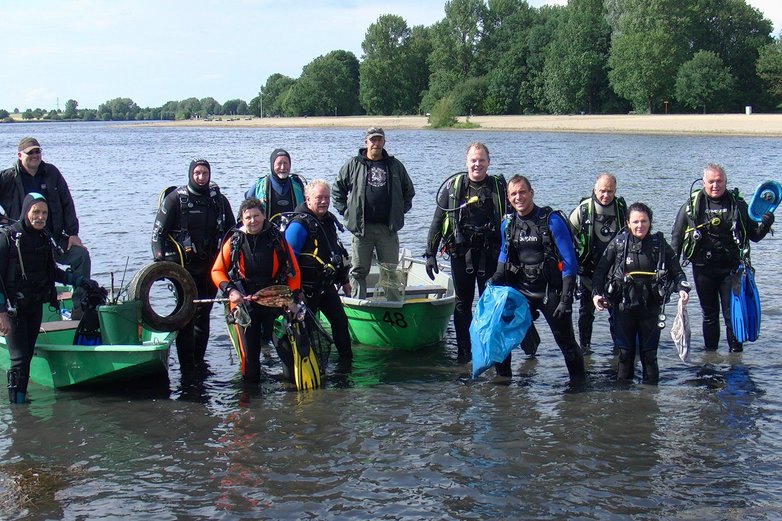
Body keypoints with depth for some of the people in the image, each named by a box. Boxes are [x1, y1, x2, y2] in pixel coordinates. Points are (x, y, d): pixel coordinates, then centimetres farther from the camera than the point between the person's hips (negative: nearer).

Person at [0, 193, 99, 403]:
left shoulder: (43, 237, 7)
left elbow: (51, 272, 20)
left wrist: (80, 281, 15)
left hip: (36, 305, 6)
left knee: (28, 355, 10)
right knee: (19, 360, -9)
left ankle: (21, 398, 20)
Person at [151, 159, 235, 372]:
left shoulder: (219, 200, 10)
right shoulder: (175, 199, -1)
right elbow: (158, 232, -1)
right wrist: (159, 259, -11)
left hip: (211, 266, 4)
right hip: (184, 266, -4)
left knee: (203, 314, 8)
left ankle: (199, 361, 18)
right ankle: (187, 366, -2)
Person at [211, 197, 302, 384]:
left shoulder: (277, 239, 1)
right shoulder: (234, 242, 1)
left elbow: (293, 270, 6)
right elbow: (217, 271, 6)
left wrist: (293, 297, -2)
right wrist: (230, 291, -10)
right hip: (244, 303, 0)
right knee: (249, 352, 3)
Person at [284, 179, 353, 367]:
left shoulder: (329, 221, 10)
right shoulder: (299, 225, -17)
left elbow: (338, 252, 22)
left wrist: (344, 280, 25)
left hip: (326, 286, 8)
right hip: (307, 289, -8)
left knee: (340, 321, 7)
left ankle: (347, 361, 19)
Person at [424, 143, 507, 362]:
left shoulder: (498, 187, 3)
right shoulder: (454, 186, 4)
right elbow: (437, 221, 7)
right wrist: (430, 253, 3)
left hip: (490, 254, -1)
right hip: (461, 253, 1)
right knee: (463, 303, 7)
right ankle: (463, 351, 14)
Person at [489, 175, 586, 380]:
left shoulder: (552, 220, -12)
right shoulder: (508, 223, 4)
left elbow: (569, 261, -12)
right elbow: (504, 255, 21)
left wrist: (566, 298, -17)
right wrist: (496, 281, 3)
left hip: (550, 292, -5)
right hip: (519, 291, 5)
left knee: (566, 341, 4)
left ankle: (580, 382, 18)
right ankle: (502, 378, 15)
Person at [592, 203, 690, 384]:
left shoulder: (659, 244, 0)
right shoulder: (618, 243, -2)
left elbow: (676, 270, 5)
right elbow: (600, 270, 1)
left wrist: (682, 288, -13)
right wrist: (596, 293, -11)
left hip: (650, 306, 0)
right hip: (624, 306, 0)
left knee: (649, 352, 5)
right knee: (625, 351, 5)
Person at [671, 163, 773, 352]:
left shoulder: (737, 204, 2)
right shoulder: (692, 205, 1)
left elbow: (754, 235, 8)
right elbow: (677, 236, 6)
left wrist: (765, 223, -13)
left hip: (731, 267, -1)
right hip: (703, 268, 1)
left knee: (733, 313, -1)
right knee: (709, 314, 11)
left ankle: (736, 352, 8)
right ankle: (710, 352, 21)